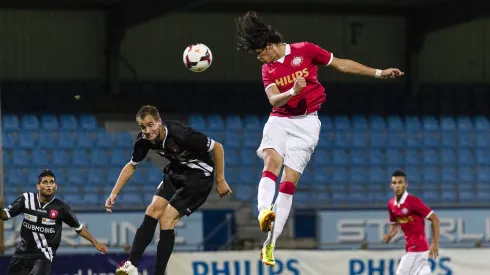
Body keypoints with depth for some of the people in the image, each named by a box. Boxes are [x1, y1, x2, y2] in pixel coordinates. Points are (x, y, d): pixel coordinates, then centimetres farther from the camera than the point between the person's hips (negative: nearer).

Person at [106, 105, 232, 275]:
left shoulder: (179, 134, -31)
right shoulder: (144, 140, -11)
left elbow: (217, 147, -21)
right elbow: (132, 165, 7)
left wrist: (220, 180, -15)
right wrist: (114, 194, 1)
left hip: (199, 175, -7)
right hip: (176, 172, 7)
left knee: (166, 219, -16)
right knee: (154, 210, -10)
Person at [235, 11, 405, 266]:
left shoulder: (304, 50, 0)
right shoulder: (268, 70, 9)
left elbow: (341, 64, 7)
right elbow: (274, 100, -7)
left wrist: (379, 73, 8)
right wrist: (292, 91, -28)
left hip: (306, 122, -3)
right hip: (279, 120, 3)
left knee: (289, 179, -10)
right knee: (271, 161, -26)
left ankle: (270, 243, -10)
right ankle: (264, 212, -49)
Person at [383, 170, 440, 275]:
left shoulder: (414, 201, -17)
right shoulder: (391, 204, 5)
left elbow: (435, 219, -14)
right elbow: (394, 224, 20)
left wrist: (435, 244, -17)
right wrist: (390, 235, -2)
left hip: (417, 248, -8)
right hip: (410, 246, 8)